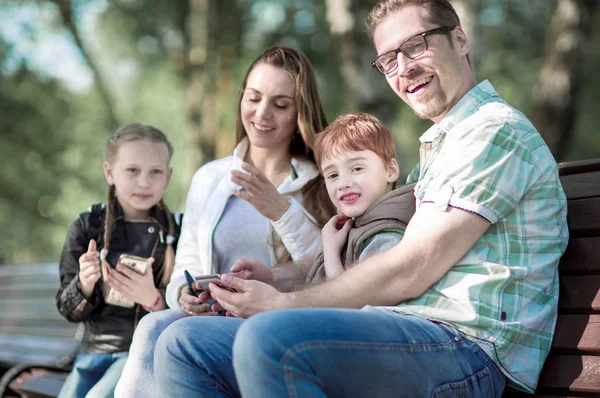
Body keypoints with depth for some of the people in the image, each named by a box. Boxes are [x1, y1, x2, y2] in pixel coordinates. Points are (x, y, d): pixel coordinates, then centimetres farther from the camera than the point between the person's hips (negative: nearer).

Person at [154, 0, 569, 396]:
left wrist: (284, 304, -5)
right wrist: (282, 282, 12)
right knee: (183, 344, -1)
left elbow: (409, 272, -12)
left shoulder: (495, 129, -4)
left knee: (270, 337, -36)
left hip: (465, 346, -9)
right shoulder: (438, 147, 28)